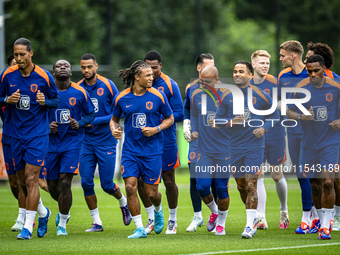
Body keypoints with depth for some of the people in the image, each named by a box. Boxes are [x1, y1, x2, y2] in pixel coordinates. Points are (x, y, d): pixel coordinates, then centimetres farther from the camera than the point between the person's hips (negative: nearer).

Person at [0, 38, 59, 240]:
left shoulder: (44, 76, -6)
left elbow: (56, 101, 4)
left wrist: (45, 102, -17)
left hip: (38, 134, -4)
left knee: (31, 179, -12)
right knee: (23, 181, 10)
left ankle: (28, 226, -9)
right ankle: (43, 212, 35)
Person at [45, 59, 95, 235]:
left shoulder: (80, 93, -1)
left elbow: (90, 114, 9)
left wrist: (79, 123, -11)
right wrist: (46, 126, -13)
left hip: (72, 142, -2)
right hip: (51, 143, 2)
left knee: (65, 182, -14)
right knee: (52, 186, 5)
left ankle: (62, 224, -1)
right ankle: (64, 209, 39)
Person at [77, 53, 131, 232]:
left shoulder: (107, 86, -7)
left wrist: (96, 121, -16)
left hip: (106, 141, -3)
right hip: (86, 142, 3)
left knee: (106, 184, -2)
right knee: (86, 182, -5)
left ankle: (123, 202, 31)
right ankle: (97, 222, 7)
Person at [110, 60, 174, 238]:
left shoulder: (158, 96, -5)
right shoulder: (121, 98, -2)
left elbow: (169, 118, 5)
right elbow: (114, 119, 13)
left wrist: (156, 129, -12)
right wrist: (114, 130, -9)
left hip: (152, 150, -1)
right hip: (130, 149, 1)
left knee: (151, 192, 2)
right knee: (130, 187, -13)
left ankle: (158, 212, 39)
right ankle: (140, 229, -3)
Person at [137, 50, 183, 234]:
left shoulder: (169, 85, -6)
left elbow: (179, 114, -7)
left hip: (166, 141, -3)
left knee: (168, 180, 3)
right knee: (140, 180, -1)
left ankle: (172, 221, 18)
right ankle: (151, 219, 14)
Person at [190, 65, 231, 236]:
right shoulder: (196, 95, 4)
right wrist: (194, 131, 6)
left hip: (224, 150, -3)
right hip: (204, 150, 3)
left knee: (221, 187, 1)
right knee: (202, 187, -6)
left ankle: (221, 222, 20)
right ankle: (214, 211, 24)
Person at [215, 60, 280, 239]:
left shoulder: (260, 95, -2)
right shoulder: (227, 97, 4)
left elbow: (274, 115, 9)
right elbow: (218, 119, 8)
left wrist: (264, 128, -8)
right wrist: (231, 122, -12)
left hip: (255, 147, -3)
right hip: (235, 148, 3)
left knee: (251, 184, -11)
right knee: (241, 186, 10)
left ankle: (250, 225, -9)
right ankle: (255, 216, 32)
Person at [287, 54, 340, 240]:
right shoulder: (300, 88, -3)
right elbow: (288, 111, 3)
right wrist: (301, 116, -17)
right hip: (309, 143, 2)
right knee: (315, 185, 9)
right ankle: (321, 219, 30)